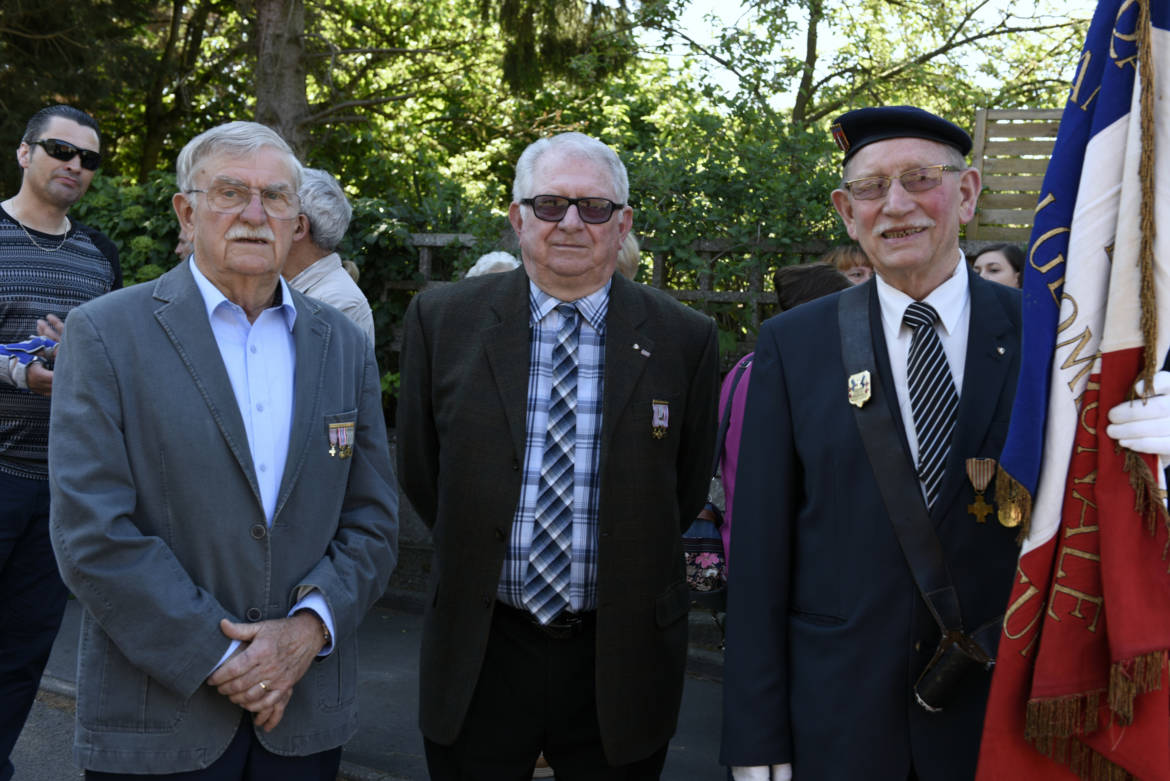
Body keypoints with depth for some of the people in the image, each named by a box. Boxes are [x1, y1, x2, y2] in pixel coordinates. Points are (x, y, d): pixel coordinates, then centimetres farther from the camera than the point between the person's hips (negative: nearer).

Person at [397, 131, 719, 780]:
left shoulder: (684, 339, -5)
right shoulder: (442, 320, -4)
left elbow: (688, 489, 5)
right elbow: (420, 471, 5)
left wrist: (624, 576, 7)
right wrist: (482, 555, 6)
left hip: (621, 659, 0)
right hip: (479, 652, 1)